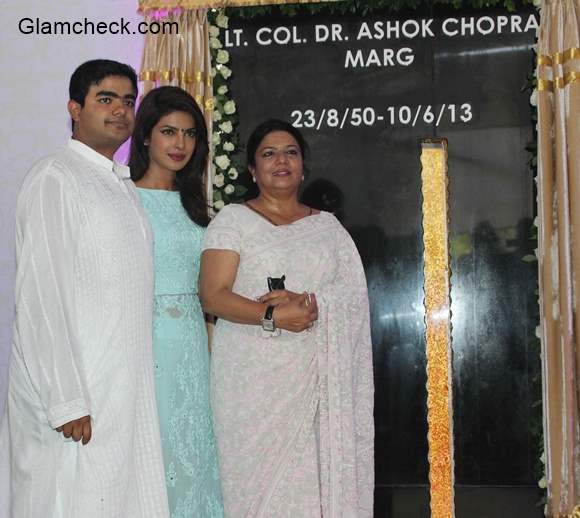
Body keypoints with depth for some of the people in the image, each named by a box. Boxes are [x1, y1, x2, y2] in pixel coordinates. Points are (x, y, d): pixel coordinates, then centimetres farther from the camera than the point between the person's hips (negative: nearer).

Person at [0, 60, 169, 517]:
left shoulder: (124, 185, 16)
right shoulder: (54, 180, -10)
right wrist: (67, 402, -19)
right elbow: (40, 298, -16)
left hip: (128, 392, 8)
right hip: (74, 396, -8)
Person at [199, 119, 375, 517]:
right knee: (260, 477, -5)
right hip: (255, 379, -2)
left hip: (317, 376, 3)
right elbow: (213, 295, -5)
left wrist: (309, 301, -15)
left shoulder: (327, 225, 16)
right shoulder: (233, 220, 6)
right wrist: (272, 316, -19)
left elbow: (354, 291, 4)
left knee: (319, 474, -2)